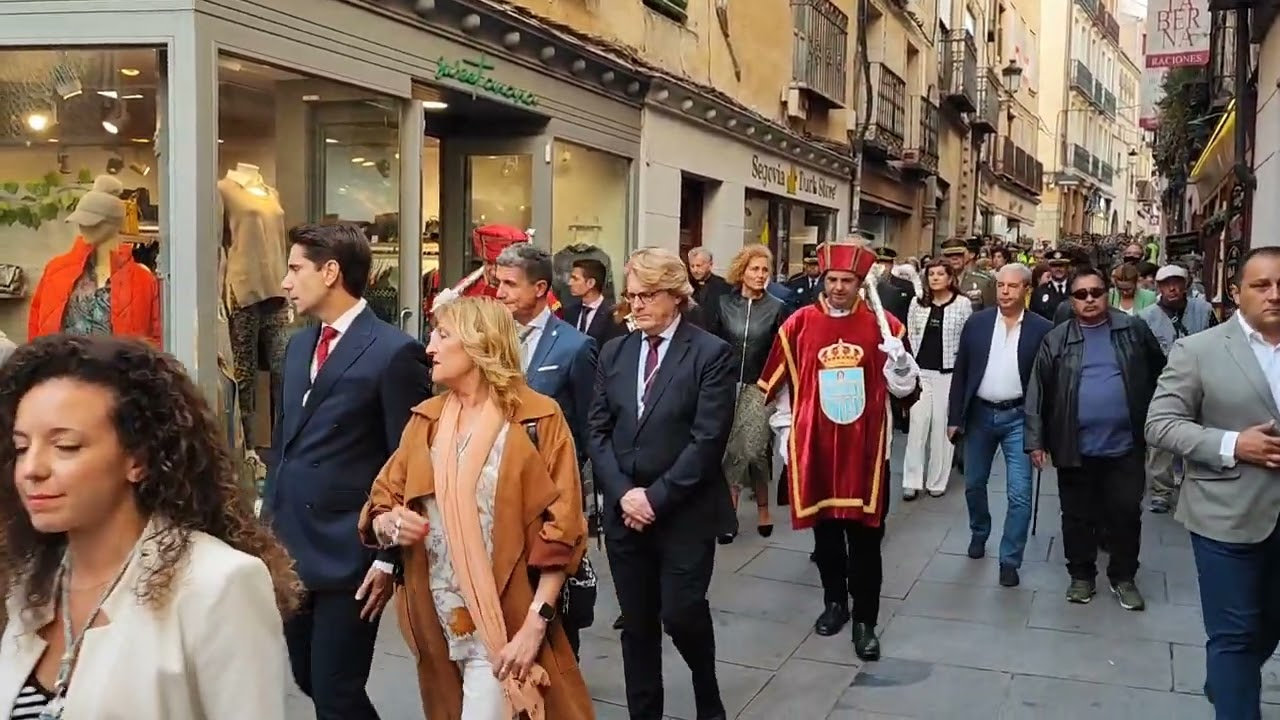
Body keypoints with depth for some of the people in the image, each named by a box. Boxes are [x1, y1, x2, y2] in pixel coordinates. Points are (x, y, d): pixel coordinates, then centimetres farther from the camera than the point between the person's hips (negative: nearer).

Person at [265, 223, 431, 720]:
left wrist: (389, 556, -13)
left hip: (349, 553, -7)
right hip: (291, 546, 8)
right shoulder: (299, 345, 12)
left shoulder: (394, 352, -12)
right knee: (308, 680, 17)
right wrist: (269, 520, 14)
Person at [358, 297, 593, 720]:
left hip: (504, 625, -5)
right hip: (437, 621, 5)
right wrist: (388, 523, -14)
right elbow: (382, 500, 10)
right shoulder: (425, 420, 9)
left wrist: (535, 623, -15)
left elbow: (560, 530, -10)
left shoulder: (538, 418, -7)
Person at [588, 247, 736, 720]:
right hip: (624, 511, 4)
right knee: (637, 624, 10)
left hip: (684, 513, -4)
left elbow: (707, 440, -13)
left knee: (681, 615, -3)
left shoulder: (711, 353, -6)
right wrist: (623, 493, -9)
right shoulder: (614, 352, 9)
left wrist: (657, 497, -15)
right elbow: (597, 431, 5)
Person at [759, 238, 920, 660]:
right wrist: (784, 432, 7)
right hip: (813, 448, 2)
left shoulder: (883, 324, -2)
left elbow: (904, 388, -2)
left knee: (865, 536, 3)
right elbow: (781, 385, 9)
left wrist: (896, 352, -20)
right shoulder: (799, 324, -1)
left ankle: (865, 620, 14)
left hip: (865, 450, -1)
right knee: (824, 529, 14)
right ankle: (834, 602, 33)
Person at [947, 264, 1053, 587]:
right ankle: (979, 533, 42)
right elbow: (960, 373, 3)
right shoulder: (976, 323, 0)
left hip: (1018, 417, -2)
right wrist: (954, 418, 0)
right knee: (974, 484, 16)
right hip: (979, 414, 2)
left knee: (1019, 493, -6)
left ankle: (1010, 559, 8)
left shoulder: (1042, 329, -5)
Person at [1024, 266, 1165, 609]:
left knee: (1126, 513, 8)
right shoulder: (1056, 339, -1)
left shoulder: (1134, 330, 1)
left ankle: (1123, 577, 25)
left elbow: (1160, 373, 10)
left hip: (1124, 444, 0)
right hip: (1076, 447, 0)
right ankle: (1081, 575, 26)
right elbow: (1038, 391, -1)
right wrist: (1036, 439, -5)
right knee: (1078, 515, 11)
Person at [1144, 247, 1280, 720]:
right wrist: (1232, 445, -19)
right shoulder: (1197, 350, -5)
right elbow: (1160, 424, -8)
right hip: (1230, 516, -4)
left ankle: (1225, 681, 45)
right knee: (1234, 634, 4)